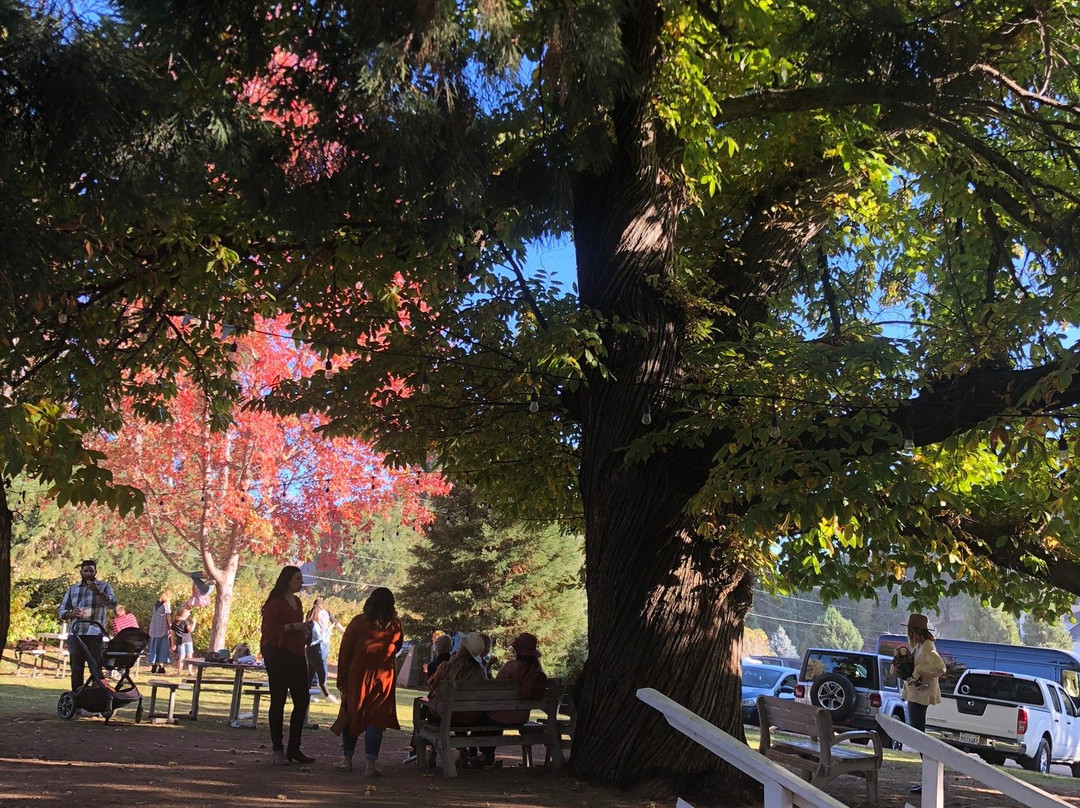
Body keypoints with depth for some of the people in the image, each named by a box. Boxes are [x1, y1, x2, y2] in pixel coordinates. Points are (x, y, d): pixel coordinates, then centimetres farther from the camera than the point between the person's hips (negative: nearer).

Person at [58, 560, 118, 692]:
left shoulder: (103, 587, 6)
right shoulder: (72, 589, 15)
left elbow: (112, 603, -10)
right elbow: (61, 611, 15)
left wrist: (97, 592, -23)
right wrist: (72, 614, -7)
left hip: (95, 635, -3)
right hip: (76, 634, 3)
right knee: (76, 670, 5)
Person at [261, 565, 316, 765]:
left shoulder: (297, 601, 18)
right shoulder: (276, 602, -8)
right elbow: (268, 628, -16)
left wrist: (304, 629, 9)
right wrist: (293, 626, -20)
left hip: (296, 655, 8)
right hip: (278, 655, -8)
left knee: (302, 700, 6)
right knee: (278, 701, -2)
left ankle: (294, 748, 15)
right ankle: (278, 750, 5)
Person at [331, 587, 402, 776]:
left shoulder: (358, 622, -4)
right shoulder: (395, 626, -2)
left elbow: (344, 651, -3)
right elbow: (396, 648, 14)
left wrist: (341, 678, 2)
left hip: (357, 676, 0)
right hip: (383, 678, 0)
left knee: (351, 716, 12)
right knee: (376, 719, 3)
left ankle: (347, 760, 17)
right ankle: (370, 764, -2)